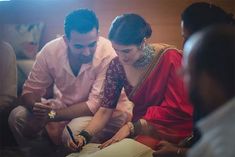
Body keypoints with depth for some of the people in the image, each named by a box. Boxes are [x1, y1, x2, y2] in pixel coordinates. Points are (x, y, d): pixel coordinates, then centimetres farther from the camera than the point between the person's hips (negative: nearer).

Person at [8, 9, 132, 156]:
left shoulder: (108, 54, -27)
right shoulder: (51, 50, -15)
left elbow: (95, 105, -26)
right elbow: (30, 91, -9)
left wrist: (51, 115, -31)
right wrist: (38, 110, -32)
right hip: (63, 107, 4)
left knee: (76, 129, -35)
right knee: (17, 115, -15)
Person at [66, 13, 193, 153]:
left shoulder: (169, 58, -18)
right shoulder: (117, 66, -3)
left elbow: (176, 108, -17)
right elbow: (105, 109, 1)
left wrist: (131, 127, -22)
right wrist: (84, 136, -18)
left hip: (173, 128, -4)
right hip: (143, 128, 5)